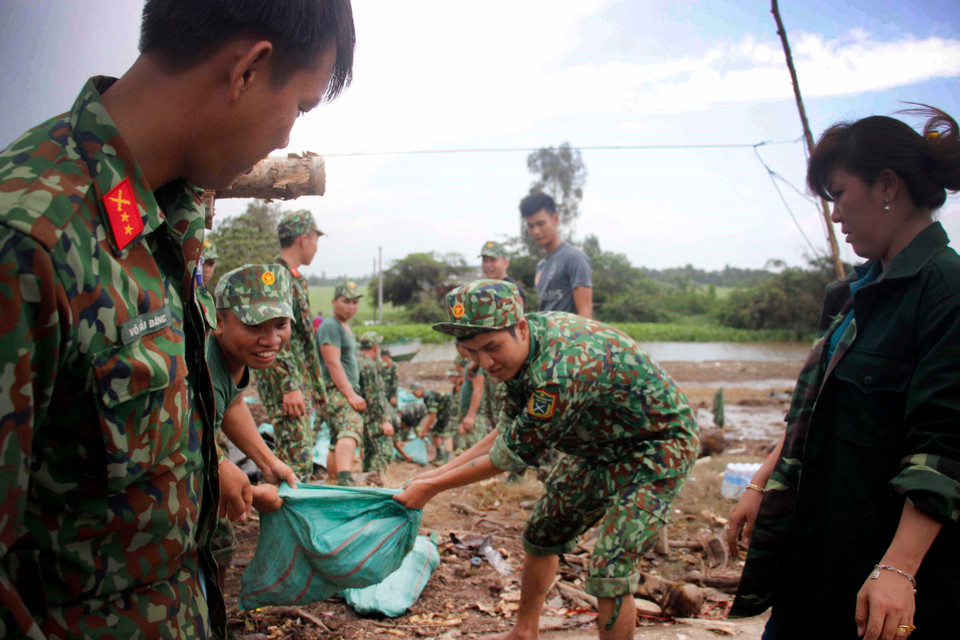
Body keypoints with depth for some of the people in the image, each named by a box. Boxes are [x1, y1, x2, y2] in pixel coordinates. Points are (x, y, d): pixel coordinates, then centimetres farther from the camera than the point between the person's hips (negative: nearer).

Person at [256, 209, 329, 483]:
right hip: (285, 383, -10)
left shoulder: (298, 279, 19)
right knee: (296, 459, -11)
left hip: (301, 384, 10)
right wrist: (289, 386, -23)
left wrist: (316, 386, 23)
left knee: (302, 457, 13)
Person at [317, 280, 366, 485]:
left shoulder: (346, 327, 24)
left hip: (346, 390, 11)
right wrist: (351, 394, -23)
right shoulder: (330, 326, -9)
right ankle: (345, 480, -45)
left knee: (337, 442, 13)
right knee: (351, 428, -30)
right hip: (336, 391, -11)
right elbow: (332, 363, -18)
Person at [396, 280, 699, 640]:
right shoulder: (522, 349, -9)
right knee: (541, 535, 16)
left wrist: (431, 488, -15)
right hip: (598, 446, 9)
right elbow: (506, 433, 3)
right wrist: (437, 473, -1)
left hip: (656, 449, -9)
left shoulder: (562, 369, -38)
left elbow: (513, 455, -26)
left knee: (609, 572, -17)